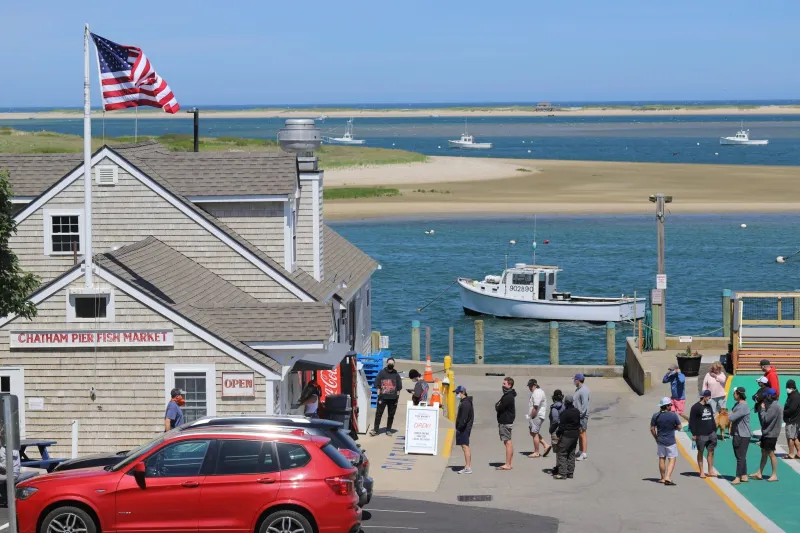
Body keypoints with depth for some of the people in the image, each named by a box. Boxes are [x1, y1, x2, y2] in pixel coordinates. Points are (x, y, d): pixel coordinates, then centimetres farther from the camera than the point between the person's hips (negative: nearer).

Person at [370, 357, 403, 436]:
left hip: (393, 398, 2)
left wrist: (397, 397, 3)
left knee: (391, 415, 7)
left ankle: (388, 430, 16)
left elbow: (399, 387, 9)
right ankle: (375, 429, 2)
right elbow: (377, 385, 1)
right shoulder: (382, 373, 2)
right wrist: (379, 395, -6)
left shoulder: (396, 374, 6)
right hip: (383, 397, -2)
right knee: (378, 414, -3)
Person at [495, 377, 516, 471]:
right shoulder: (508, 395, 15)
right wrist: (498, 406, -6)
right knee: (508, 442, 13)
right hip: (506, 421, 11)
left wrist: (497, 406, 0)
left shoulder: (508, 397, -18)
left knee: (508, 442, -8)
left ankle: (507, 465, -8)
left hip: (505, 423, -11)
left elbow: (499, 408, -20)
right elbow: (499, 407, 15)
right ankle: (508, 463, 18)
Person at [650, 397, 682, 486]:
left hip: (660, 440, 3)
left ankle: (663, 478, 24)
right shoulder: (673, 415, -13)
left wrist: (656, 438, 13)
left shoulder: (656, 416, -5)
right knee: (672, 459, 1)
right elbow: (679, 427, -5)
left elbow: (652, 429, -1)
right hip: (670, 441, -3)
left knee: (662, 459, 16)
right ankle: (668, 477, -13)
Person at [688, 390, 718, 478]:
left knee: (711, 451, 4)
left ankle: (710, 471, 12)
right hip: (701, 434, -6)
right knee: (700, 452, 3)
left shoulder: (709, 406, 13)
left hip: (711, 433, 6)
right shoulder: (696, 407, -7)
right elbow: (692, 421, -9)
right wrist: (694, 434, -13)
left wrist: (715, 430, 16)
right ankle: (701, 472, 9)